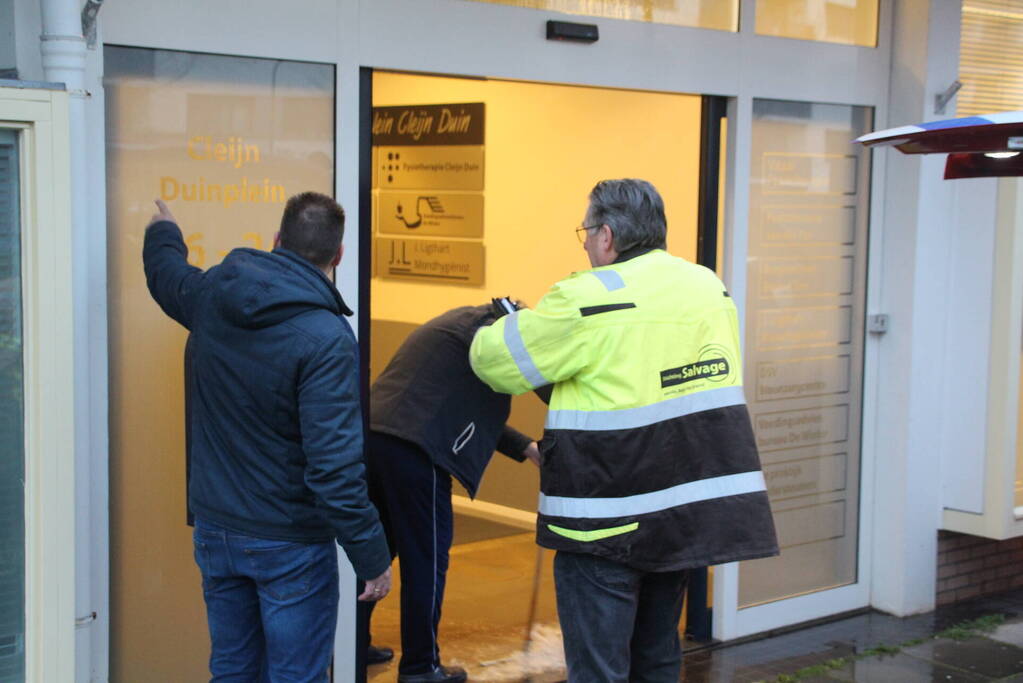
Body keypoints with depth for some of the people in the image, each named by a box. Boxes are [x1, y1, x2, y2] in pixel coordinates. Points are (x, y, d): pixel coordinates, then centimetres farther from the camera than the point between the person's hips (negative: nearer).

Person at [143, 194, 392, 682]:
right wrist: (373, 558, -18)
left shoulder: (211, 295, -2)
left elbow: (166, 273, 24)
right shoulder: (326, 339, -23)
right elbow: (335, 466, -26)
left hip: (214, 527, 6)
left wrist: (164, 232, 46)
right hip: (287, 545, -6)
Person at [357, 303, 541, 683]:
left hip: (374, 437, 9)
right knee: (426, 560, 3)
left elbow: (472, 410, 29)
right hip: (413, 449, -9)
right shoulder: (488, 329, 0)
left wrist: (525, 448, 23)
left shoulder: (458, 325, 28)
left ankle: (353, 646, 30)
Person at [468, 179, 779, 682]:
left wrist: (489, 331, 17)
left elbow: (499, 363, -6)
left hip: (610, 526, -7)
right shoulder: (710, 287, 7)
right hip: (688, 518, 7)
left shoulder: (587, 300, -15)